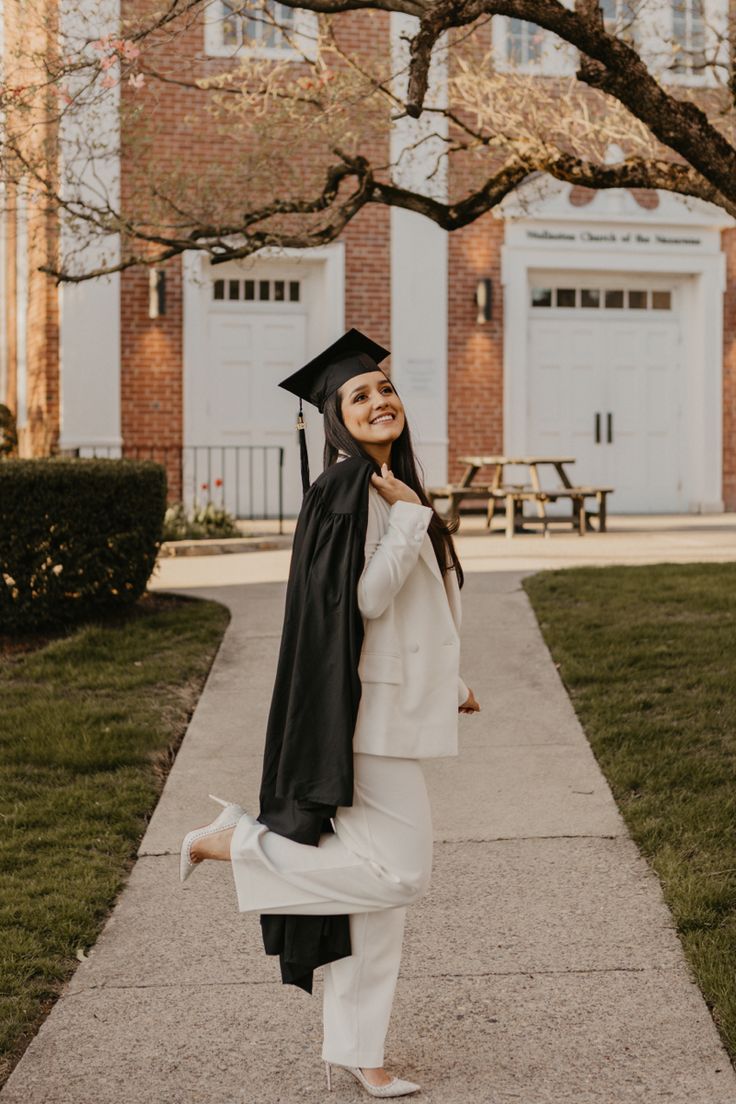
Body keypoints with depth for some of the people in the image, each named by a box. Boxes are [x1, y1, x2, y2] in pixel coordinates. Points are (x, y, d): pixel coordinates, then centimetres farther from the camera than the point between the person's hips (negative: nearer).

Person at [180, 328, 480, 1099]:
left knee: (375, 874, 11)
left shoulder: (389, 487, 15)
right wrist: (411, 514, -16)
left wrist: (445, 681, 24)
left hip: (397, 704, 10)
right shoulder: (345, 488, -13)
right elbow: (363, 598, -23)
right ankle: (233, 843, 4)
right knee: (397, 872, -11)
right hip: (365, 709, -10)